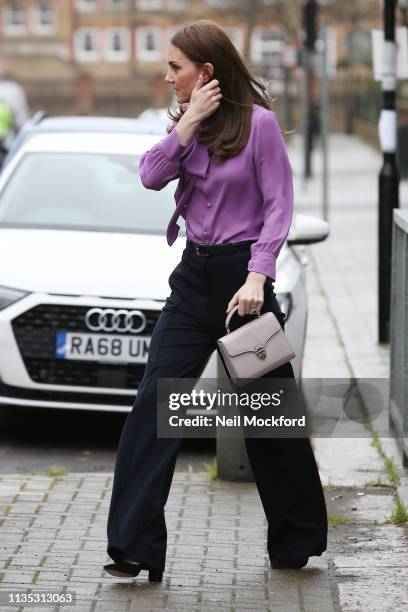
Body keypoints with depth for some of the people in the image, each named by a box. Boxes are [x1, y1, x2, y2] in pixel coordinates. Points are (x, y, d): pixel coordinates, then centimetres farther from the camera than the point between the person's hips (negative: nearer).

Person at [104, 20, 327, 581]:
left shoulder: (259, 122, -9)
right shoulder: (187, 121, 9)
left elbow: (278, 206, -10)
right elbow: (151, 176, -5)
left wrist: (257, 276, -18)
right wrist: (189, 123, -14)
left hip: (243, 272, -5)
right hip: (194, 276, 5)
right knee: (155, 401, -6)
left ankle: (296, 542, 22)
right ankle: (134, 546, -8)